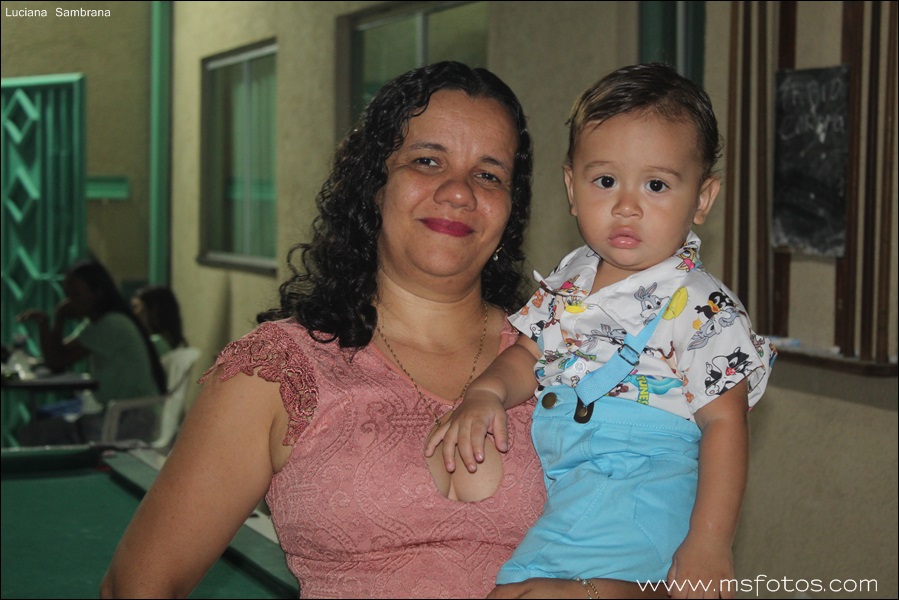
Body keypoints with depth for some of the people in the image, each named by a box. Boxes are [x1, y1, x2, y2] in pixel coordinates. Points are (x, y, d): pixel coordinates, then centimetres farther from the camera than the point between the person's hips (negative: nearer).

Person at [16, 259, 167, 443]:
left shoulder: (112, 325, -17)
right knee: (32, 434, -2)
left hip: (131, 422, -10)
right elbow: (54, 361, 12)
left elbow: (58, 361, -14)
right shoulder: (92, 324, 15)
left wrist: (59, 319, -3)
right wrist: (43, 323, 1)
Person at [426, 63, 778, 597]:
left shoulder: (702, 309, -8)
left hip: (639, 493, -9)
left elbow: (725, 421, -9)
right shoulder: (566, 284, 12)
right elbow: (528, 354, 20)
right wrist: (485, 394, -4)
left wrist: (709, 544, -16)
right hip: (554, 484, 9)